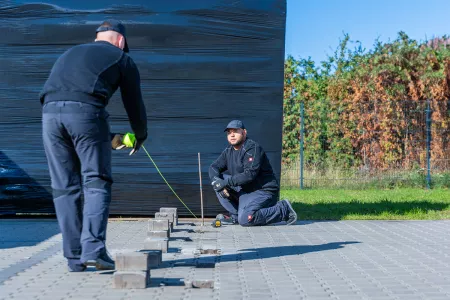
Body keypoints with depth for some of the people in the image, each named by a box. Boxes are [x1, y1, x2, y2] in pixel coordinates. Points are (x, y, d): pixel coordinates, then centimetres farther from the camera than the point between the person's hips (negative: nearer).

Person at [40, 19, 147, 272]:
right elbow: (134, 104, 21)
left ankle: (74, 257, 9)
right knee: (96, 182, 4)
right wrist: (141, 137, 41)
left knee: (65, 187, 9)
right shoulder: (122, 59, 21)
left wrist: (109, 137, 44)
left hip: (50, 113, 5)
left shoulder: (70, 54, 36)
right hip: (87, 112, -4)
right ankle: (93, 249, -10)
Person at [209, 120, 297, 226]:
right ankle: (235, 215, 1)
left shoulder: (253, 148, -16)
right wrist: (216, 180, -15)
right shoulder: (229, 151, 11)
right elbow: (214, 167, 8)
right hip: (244, 191, 8)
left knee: (245, 219, -27)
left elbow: (249, 175, -25)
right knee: (219, 181, -3)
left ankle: (283, 210, -8)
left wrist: (226, 182, -25)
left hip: (263, 191, -8)